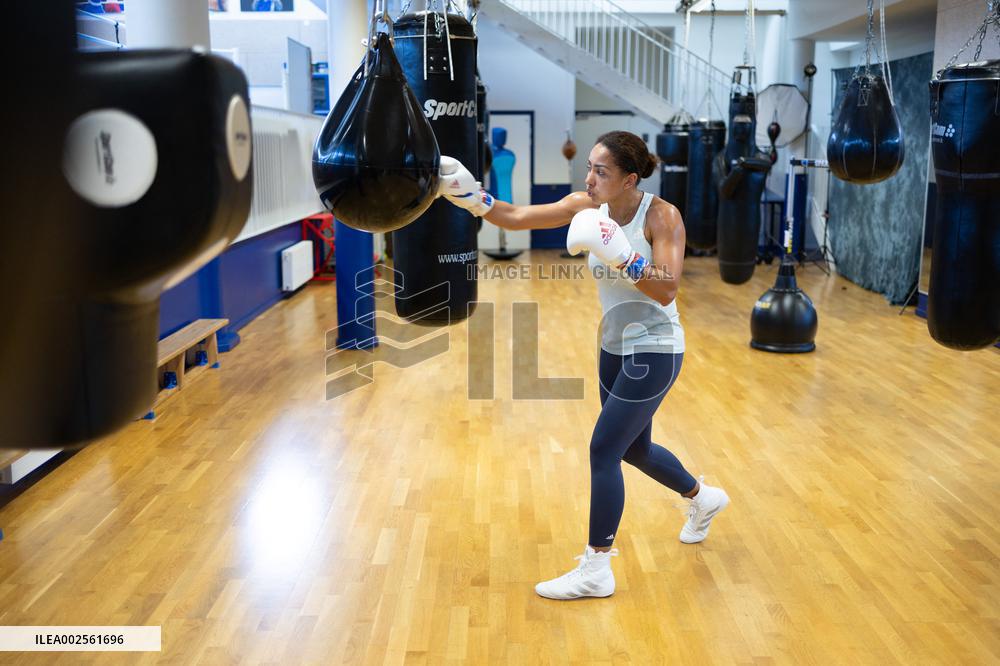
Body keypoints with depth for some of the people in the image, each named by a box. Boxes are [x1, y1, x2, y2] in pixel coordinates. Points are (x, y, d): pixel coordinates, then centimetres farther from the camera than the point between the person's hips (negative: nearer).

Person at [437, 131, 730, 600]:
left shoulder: (661, 215, -19)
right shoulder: (586, 205, -4)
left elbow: (666, 290, -27)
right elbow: (517, 217, -11)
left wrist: (619, 253, -38)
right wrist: (469, 196, -24)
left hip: (653, 351, -7)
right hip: (615, 346, 7)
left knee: (603, 450, -8)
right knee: (633, 448, 20)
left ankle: (596, 570, 6)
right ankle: (704, 499, 49)